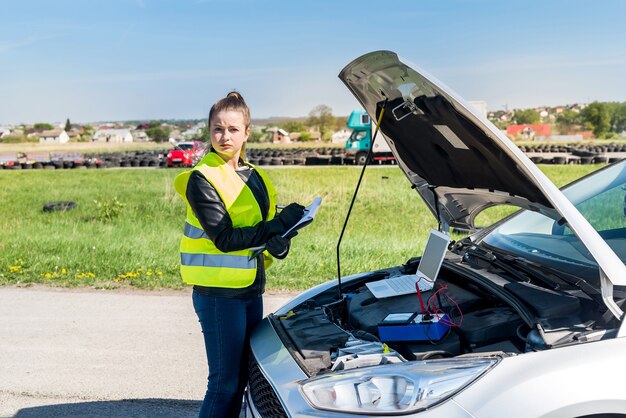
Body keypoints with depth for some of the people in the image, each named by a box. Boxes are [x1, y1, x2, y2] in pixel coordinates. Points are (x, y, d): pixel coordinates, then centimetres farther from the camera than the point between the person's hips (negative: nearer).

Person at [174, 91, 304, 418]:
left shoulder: (253, 176, 11)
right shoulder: (202, 178, -11)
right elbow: (224, 238, -18)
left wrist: (277, 243, -9)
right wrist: (279, 225, -18)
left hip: (251, 289, 7)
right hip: (218, 294, -7)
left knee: (244, 378, 15)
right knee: (225, 383, 0)